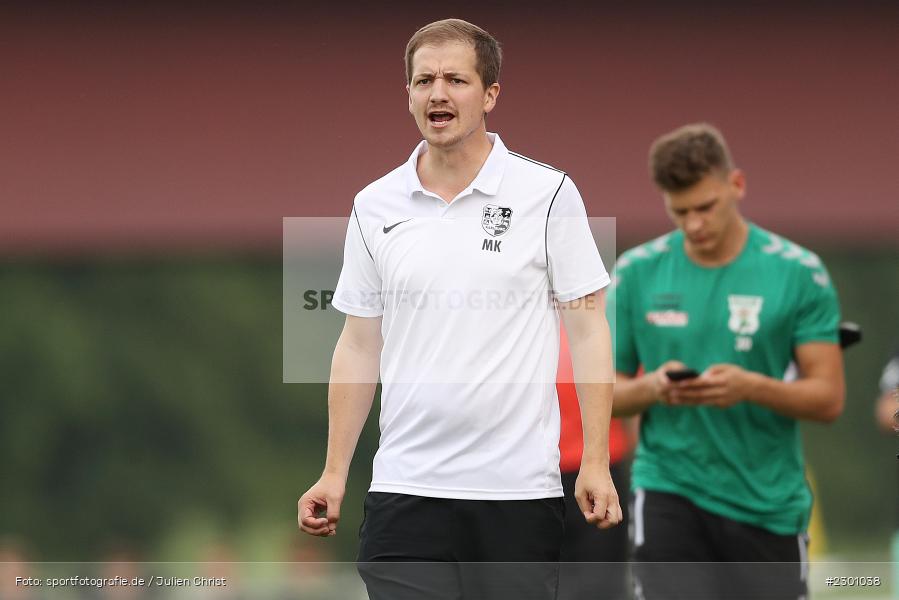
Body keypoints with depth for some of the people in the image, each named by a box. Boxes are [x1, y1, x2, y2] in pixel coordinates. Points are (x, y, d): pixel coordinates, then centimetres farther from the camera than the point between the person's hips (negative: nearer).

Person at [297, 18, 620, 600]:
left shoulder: (548, 194, -2)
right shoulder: (375, 208, 7)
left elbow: (588, 328, -2)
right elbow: (359, 344, 12)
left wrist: (596, 464, -9)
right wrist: (335, 474, 7)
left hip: (520, 486, -2)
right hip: (407, 487, 2)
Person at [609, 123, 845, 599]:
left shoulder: (799, 272, -3)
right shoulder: (636, 273, 2)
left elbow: (828, 398, -4)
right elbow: (606, 394, 7)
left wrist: (751, 387, -23)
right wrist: (652, 387, -16)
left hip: (769, 504, 0)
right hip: (669, 493, 0)